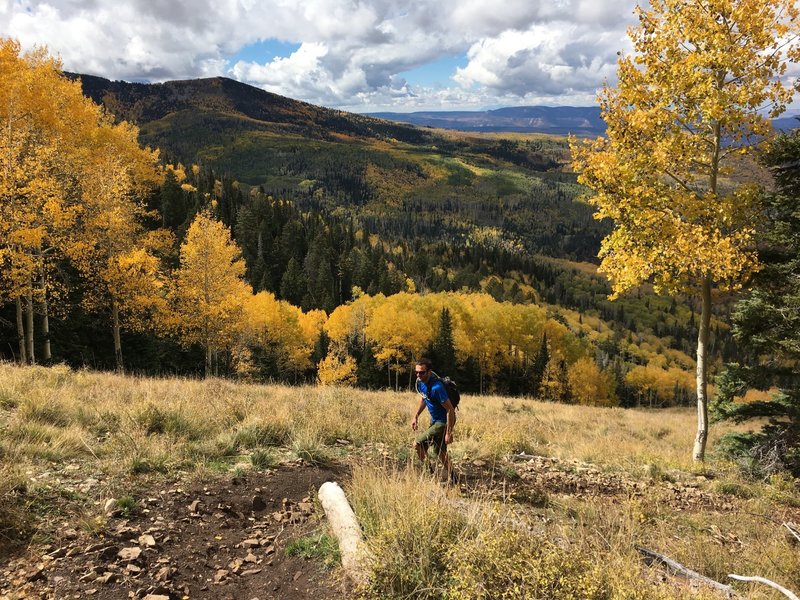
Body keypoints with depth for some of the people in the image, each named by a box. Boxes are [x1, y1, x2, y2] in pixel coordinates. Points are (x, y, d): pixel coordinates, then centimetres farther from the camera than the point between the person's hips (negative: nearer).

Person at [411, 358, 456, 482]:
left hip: (443, 422, -9)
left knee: (418, 444, -9)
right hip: (434, 419, 9)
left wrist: (449, 433, -26)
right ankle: (452, 478, 31)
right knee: (440, 452, 17)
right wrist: (416, 417, 11)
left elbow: (450, 410, -28)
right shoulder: (420, 383, -5)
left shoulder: (436, 388, -32)